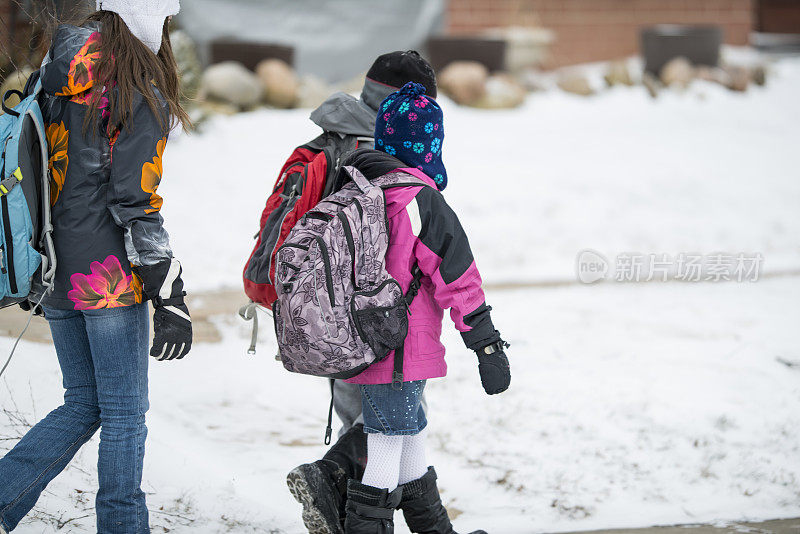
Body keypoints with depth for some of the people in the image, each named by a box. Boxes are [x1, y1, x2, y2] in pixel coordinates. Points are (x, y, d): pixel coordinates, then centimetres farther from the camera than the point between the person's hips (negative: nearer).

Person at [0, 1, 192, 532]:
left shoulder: (54, 80, 10)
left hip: (56, 272, 7)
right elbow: (135, 200, -16)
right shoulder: (140, 95, -12)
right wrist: (170, 296, -15)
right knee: (124, 414, 3)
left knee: (83, 406, 15)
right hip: (109, 274, -7)